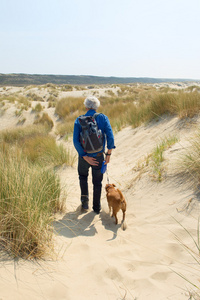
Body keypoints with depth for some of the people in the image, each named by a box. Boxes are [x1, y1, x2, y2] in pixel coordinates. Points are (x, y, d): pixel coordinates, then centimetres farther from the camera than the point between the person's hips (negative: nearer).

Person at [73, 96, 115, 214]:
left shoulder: (79, 120, -6)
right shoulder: (103, 118, -7)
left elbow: (76, 141, -15)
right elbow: (110, 137, -16)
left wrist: (85, 157, -14)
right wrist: (109, 154, -8)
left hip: (84, 155, 0)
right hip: (99, 157, 0)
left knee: (83, 176, 30)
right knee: (97, 182, 18)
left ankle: (85, 199, 20)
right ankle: (97, 207, 29)